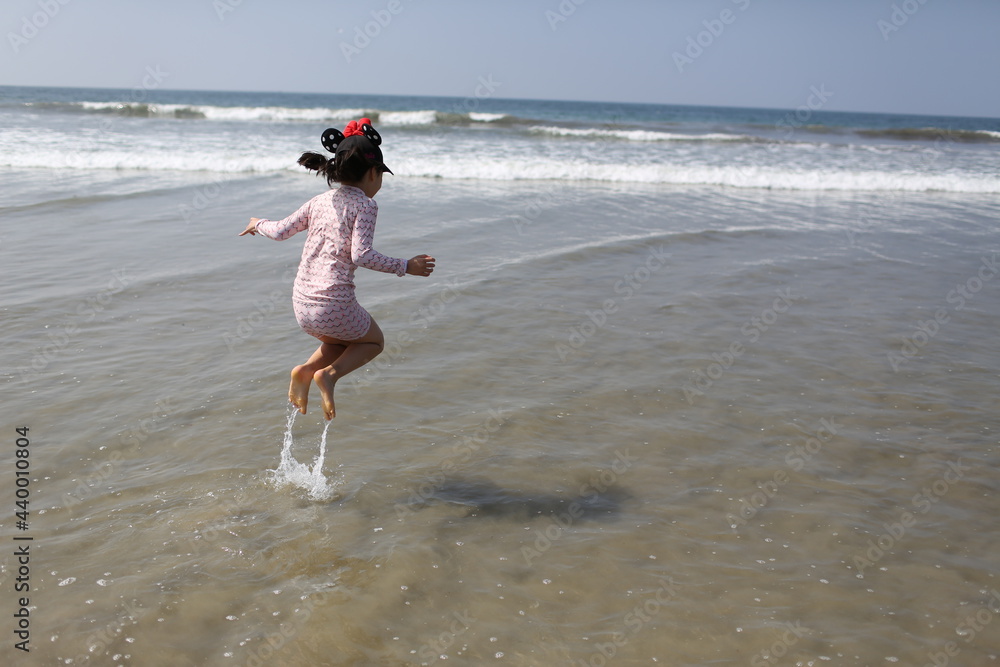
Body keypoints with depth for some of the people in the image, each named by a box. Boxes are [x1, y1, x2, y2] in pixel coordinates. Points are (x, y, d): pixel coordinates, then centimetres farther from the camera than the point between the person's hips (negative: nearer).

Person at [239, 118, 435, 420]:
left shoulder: (319, 201, 11)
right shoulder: (364, 205, -6)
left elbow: (281, 231, 12)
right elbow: (361, 255, -18)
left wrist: (259, 223, 33)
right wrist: (405, 266, -12)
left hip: (301, 304, 6)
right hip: (334, 306, -6)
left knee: (341, 342, 34)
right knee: (374, 341, 24)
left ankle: (305, 371, 6)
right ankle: (330, 373, -2)